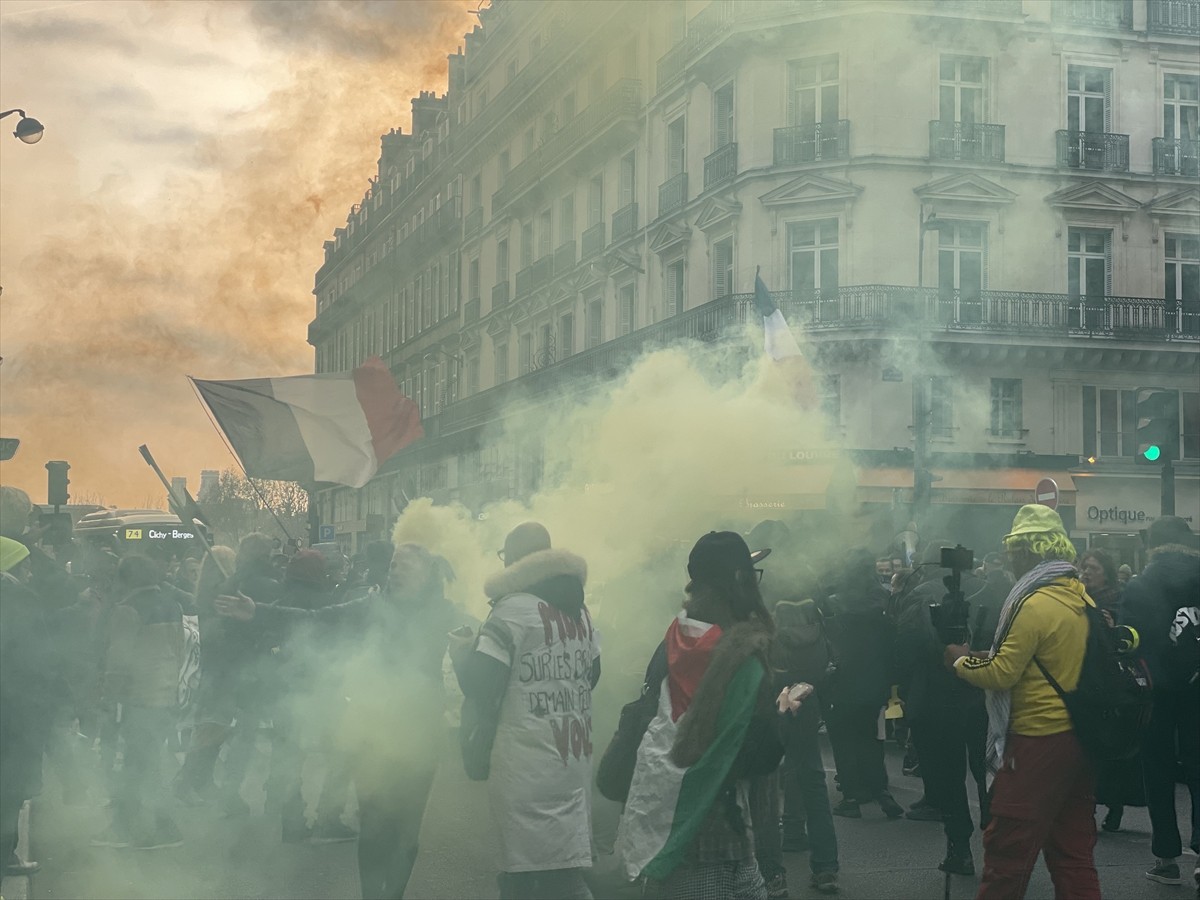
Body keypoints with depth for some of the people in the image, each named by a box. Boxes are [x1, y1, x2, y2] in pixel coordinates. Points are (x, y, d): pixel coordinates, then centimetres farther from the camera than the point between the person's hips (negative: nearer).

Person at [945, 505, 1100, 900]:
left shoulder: (1034, 604, -17)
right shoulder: (1082, 598, 8)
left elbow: (1001, 675, -15)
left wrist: (962, 660, 2)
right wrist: (991, 657, 16)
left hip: (1038, 739, -9)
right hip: (1079, 735, 9)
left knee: (1008, 848, 0)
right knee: (1073, 850, 13)